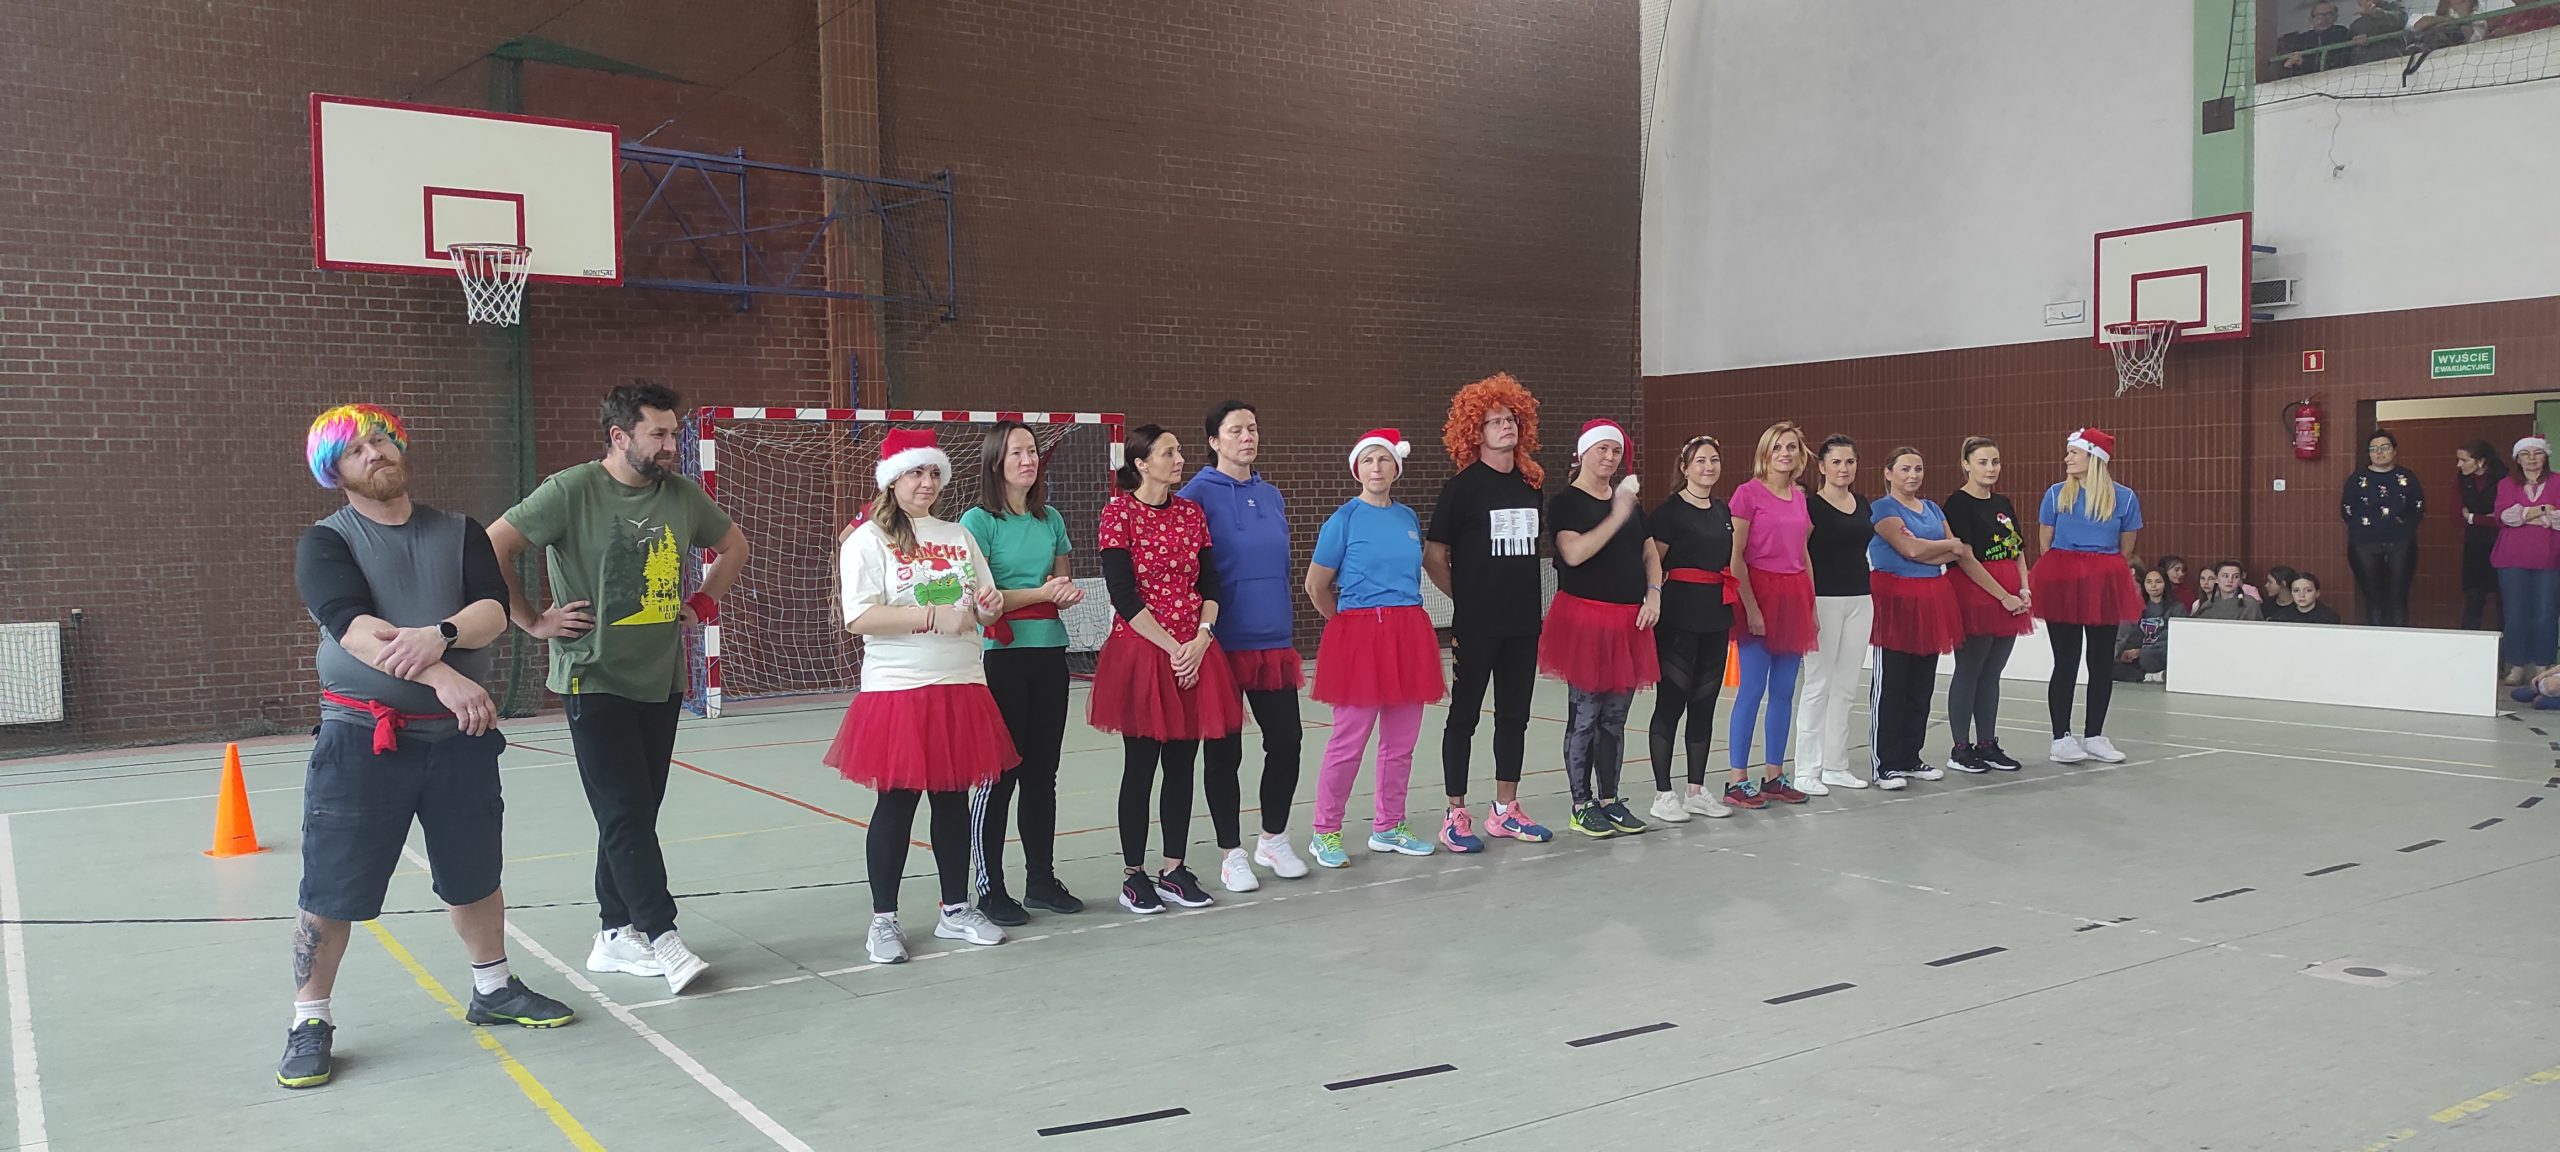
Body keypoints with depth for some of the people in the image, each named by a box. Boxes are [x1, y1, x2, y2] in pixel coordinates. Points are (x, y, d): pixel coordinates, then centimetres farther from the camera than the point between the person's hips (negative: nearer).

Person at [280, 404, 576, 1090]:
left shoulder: (459, 533, 8)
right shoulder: (325, 543, -2)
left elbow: (494, 610, -6)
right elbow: (354, 628, -19)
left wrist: (439, 635, -28)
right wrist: (446, 679, -31)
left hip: (458, 735, 3)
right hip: (361, 737, -3)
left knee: (474, 873, 15)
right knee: (332, 890, 0)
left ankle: (492, 989, 34)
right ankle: (311, 1021, 17)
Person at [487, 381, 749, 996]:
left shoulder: (682, 494, 5)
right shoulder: (571, 491, -10)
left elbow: (734, 544, 21)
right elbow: (494, 548, -11)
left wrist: (701, 603, 11)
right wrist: (533, 621, -9)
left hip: (662, 680, 6)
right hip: (595, 681, -5)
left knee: (635, 812, 10)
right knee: (625, 812, -7)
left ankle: (616, 935, 18)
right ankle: (663, 936, -2)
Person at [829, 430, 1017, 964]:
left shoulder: (958, 536, 14)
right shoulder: (867, 539, -4)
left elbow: (985, 609, 20)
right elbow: (859, 618, -15)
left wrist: (990, 605, -4)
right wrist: (933, 616, -21)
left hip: (962, 687, 5)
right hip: (898, 691, -5)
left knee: (954, 799, 11)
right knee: (896, 803, 1)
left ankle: (956, 910, 23)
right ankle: (883, 921, 12)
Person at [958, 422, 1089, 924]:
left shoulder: (1051, 520, 12)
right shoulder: (979, 520, -7)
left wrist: (1069, 592, -3)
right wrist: (1039, 593, -18)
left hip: (1049, 655, 6)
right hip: (1001, 657, -6)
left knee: (1042, 771, 11)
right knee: (999, 774, -1)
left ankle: (1042, 878, 22)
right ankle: (990, 888, 8)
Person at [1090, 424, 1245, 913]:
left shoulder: (1192, 514, 10)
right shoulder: (1119, 513, -6)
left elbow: (1210, 585, 8)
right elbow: (1123, 595, -12)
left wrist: (1201, 640, -8)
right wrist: (1172, 648, -14)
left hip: (1195, 656, 5)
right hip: (1140, 653, -5)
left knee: (1182, 763, 8)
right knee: (1140, 766, 1)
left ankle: (1174, 870, 18)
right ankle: (1133, 876, 11)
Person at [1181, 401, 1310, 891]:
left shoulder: (1270, 495, 12)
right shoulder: (1199, 493, -6)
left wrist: (1285, 624, 16)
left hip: (1273, 639, 5)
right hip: (1223, 643, -5)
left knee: (1286, 739, 6)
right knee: (1224, 750, 4)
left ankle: (1273, 840, 25)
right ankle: (1232, 854, 16)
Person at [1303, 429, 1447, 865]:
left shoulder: (1409, 518, 11)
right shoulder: (1344, 519, -5)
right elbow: (1316, 587, 1)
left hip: (1409, 634, 6)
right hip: (1359, 636, -6)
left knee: (1401, 741, 9)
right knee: (1349, 741, -5)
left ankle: (1389, 827, 22)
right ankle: (1325, 833, 6)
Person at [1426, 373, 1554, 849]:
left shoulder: (1531, 484, 10)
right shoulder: (1462, 487, -8)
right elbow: (1432, 555, -7)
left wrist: (1536, 603, 13)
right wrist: (1464, 596, -1)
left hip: (1524, 621, 6)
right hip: (1476, 625, -6)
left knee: (1515, 715, 11)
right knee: (1465, 714, 1)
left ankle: (1505, 810, 22)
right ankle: (1456, 815, 8)